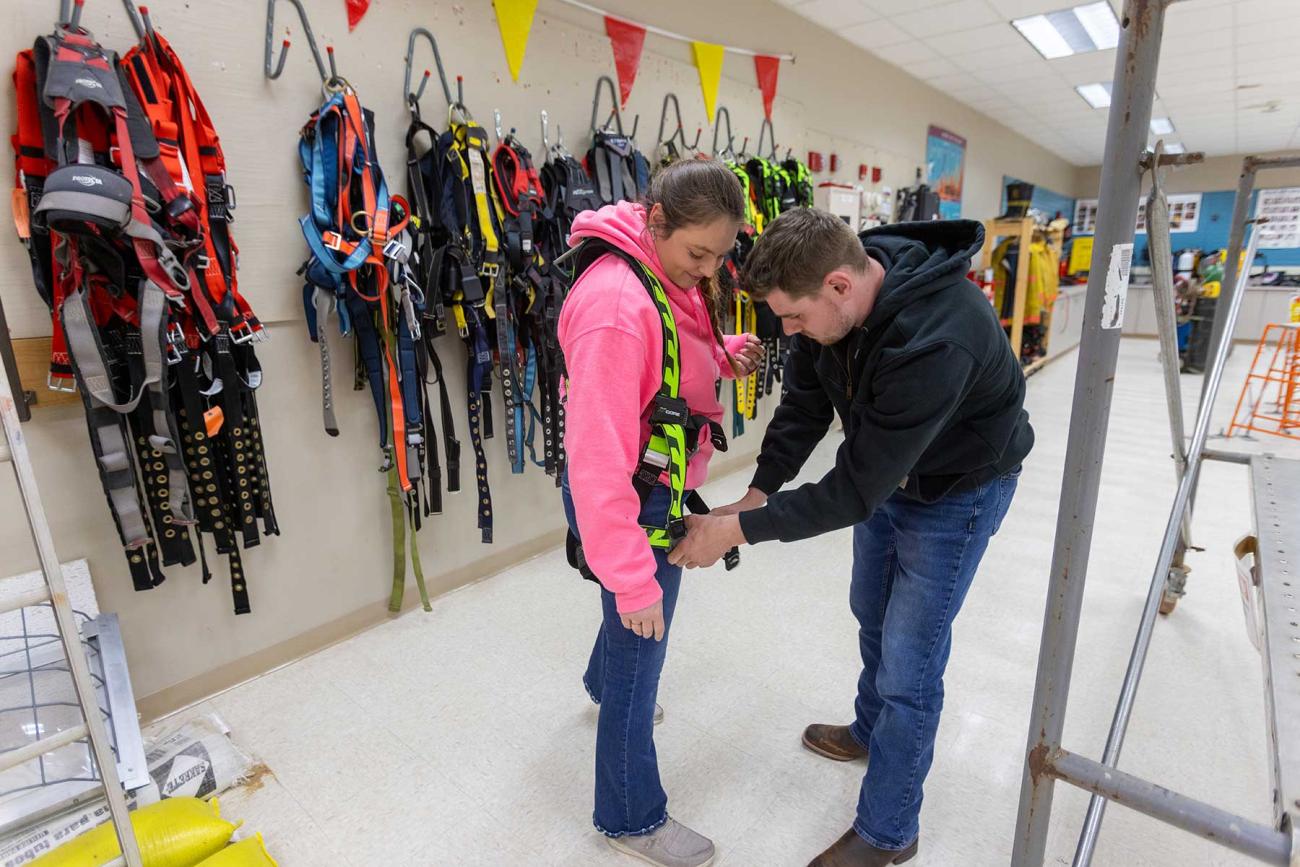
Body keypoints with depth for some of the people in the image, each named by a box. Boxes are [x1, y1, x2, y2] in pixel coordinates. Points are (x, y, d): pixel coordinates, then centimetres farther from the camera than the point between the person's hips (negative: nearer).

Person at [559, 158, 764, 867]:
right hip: (632, 504, -9)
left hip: (662, 489, 9)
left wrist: (725, 357, -4)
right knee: (640, 644, 8)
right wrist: (633, 579, -27)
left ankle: (602, 683, 65)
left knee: (639, 610, 31)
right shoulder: (615, 302, -29)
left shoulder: (674, 279, 2)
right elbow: (598, 458, -31)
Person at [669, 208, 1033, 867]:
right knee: (871, 615, 24)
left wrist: (739, 529, -32)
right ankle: (871, 731, 51)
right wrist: (756, 494, -17)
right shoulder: (836, 296, -18)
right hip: (884, 470, 8)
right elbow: (804, 405, -8)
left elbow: (856, 487, -36)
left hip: (957, 489, -7)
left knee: (908, 664, 0)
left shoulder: (937, 342, -41)